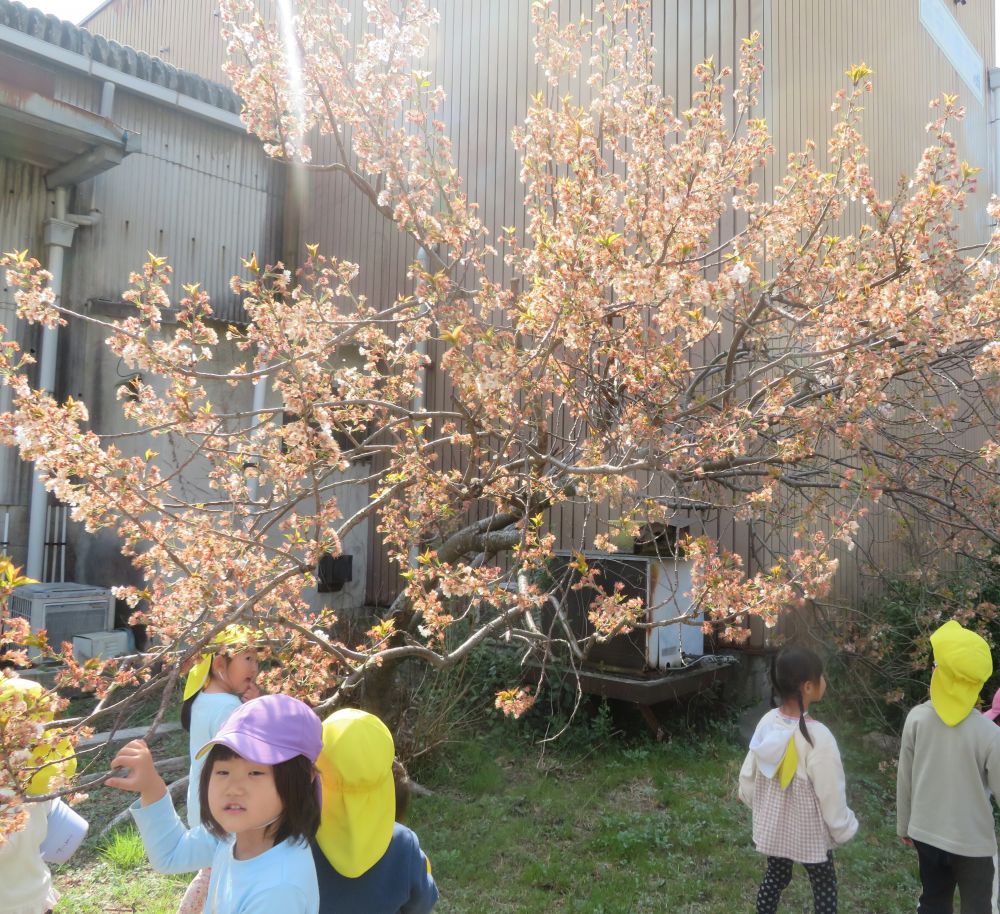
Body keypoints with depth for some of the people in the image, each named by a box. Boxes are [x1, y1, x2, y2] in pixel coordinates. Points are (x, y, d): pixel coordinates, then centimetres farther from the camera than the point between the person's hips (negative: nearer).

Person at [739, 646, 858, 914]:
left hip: (773, 826, 5)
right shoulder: (817, 737, -31)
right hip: (809, 832, -5)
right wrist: (844, 829, -3)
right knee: (824, 887, 18)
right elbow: (830, 796, -20)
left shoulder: (768, 723, -12)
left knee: (774, 877, 23)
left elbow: (748, 776, -1)